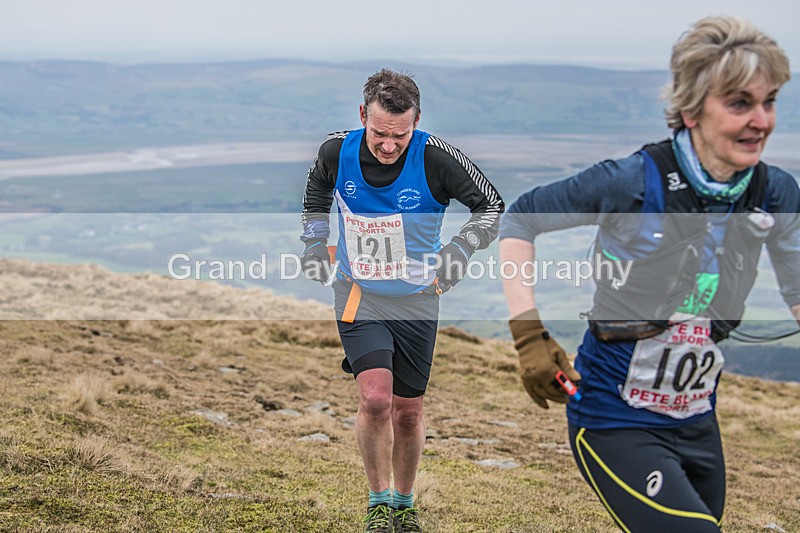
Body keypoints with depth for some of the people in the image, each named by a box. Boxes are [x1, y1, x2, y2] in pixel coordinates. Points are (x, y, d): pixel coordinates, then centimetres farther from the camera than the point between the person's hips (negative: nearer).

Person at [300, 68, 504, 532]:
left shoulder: (435, 158, -18)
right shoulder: (337, 151, -11)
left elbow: (492, 205, -5)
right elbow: (316, 194, 14)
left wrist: (457, 254, -15)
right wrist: (315, 245, 8)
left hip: (416, 302, 0)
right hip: (358, 298, 0)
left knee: (408, 412, 9)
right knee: (375, 398, -18)